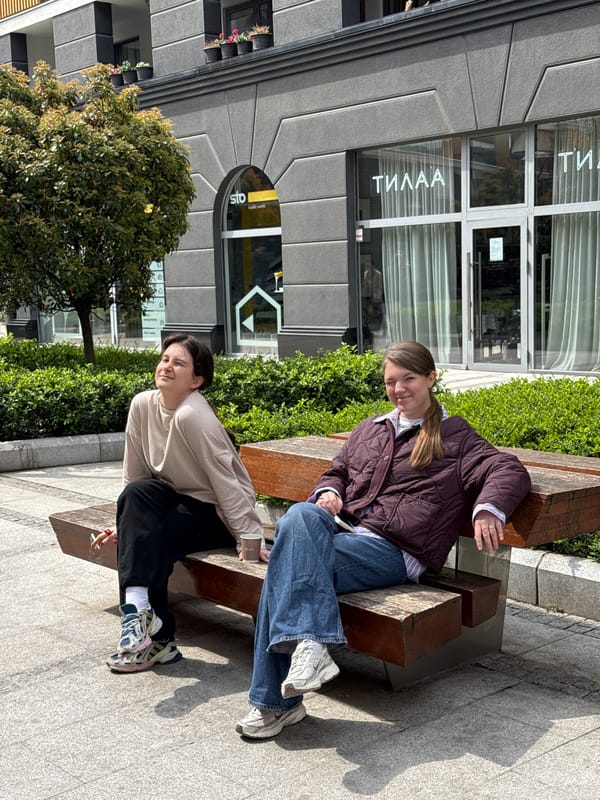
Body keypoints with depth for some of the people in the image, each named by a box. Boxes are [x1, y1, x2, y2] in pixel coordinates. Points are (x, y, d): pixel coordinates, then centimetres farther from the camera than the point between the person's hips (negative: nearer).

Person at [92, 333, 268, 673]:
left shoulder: (192, 416, -26)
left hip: (217, 515, -7)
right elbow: (135, 476, 3)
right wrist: (127, 525, 3)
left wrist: (250, 537, -24)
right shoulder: (143, 404, -5)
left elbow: (226, 481, -25)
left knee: (151, 541, -28)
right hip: (179, 501, 7)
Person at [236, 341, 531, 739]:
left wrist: (488, 509, -22)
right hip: (342, 529, 5)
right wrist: (328, 492, 8)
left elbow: (509, 470, 1)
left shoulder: (455, 437, 13)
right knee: (300, 515, -32)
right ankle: (312, 644, -38)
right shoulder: (369, 429, 29)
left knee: (289, 564, -28)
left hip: (392, 550, -5)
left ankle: (277, 702, -27)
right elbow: (337, 471, 34)